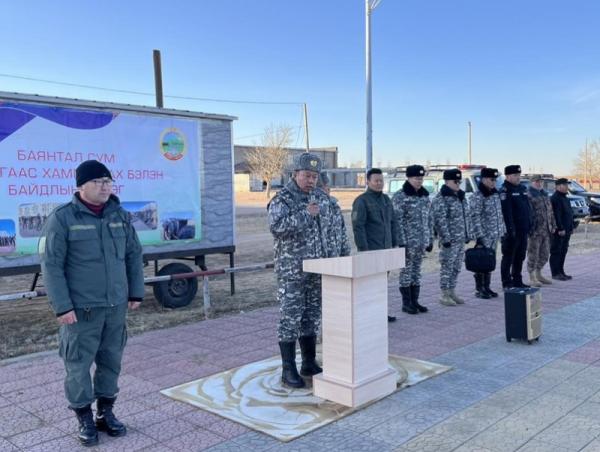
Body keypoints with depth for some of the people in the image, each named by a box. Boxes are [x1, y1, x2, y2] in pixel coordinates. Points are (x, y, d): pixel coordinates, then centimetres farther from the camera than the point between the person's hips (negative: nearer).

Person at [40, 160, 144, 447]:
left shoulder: (120, 215, 6)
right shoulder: (62, 218, -8)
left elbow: (134, 255, 12)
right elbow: (51, 265, -10)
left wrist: (136, 293, 8)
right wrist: (62, 306, -14)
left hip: (116, 306, 4)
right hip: (80, 309, -4)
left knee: (111, 361, 12)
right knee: (79, 364, 4)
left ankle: (105, 413, 28)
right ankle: (85, 420, 20)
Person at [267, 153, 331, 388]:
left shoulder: (322, 198, 10)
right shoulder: (282, 199, -11)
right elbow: (276, 226, -29)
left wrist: (327, 260, 18)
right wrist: (305, 215, -25)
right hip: (291, 269, -6)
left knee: (312, 316, 12)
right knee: (290, 318, -2)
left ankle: (309, 363, 23)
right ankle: (288, 370, 6)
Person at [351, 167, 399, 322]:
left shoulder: (386, 199, 14)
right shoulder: (361, 201, -8)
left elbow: (393, 222, 19)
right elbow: (358, 226, -14)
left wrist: (395, 244, 14)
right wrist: (363, 249, -19)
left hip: (385, 249, 7)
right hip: (370, 250, -7)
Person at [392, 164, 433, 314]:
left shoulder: (424, 195, 12)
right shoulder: (400, 196, -9)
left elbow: (429, 219, 16)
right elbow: (398, 221, -13)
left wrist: (430, 239, 13)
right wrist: (401, 242, -17)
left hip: (422, 241, 6)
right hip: (408, 241, -6)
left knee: (417, 271, 11)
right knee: (406, 271, 1)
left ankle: (415, 301, 20)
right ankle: (406, 303, 10)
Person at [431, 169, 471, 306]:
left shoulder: (461, 196, 15)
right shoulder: (440, 199, -12)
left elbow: (466, 217, 22)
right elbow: (440, 221, -18)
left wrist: (468, 235, 18)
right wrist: (446, 238, -21)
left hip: (461, 240, 8)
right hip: (450, 240, -8)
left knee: (457, 267, 12)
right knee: (447, 267, -3)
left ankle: (452, 292, 22)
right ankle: (444, 294, 5)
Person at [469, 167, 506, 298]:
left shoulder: (495, 194, 12)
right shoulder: (477, 197, -13)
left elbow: (500, 214, 19)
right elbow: (475, 217, -18)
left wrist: (503, 229, 15)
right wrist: (479, 236, -21)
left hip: (495, 235, 8)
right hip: (484, 235, -8)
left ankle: (487, 287, 20)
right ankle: (479, 290, 6)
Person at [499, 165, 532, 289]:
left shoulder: (522, 188, 15)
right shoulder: (505, 190, -12)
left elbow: (527, 207, 19)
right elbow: (506, 211, -19)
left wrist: (530, 225, 14)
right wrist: (510, 228, -23)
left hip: (523, 229, 8)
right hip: (511, 230, -8)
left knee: (520, 256, 14)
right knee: (508, 257, -2)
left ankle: (517, 281, 24)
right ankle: (507, 283, 4)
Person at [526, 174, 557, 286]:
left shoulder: (545, 195, 17)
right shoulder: (528, 195, -9)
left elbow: (550, 211, 22)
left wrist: (553, 225, 17)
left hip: (546, 230, 8)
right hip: (535, 230, -8)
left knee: (545, 254, 13)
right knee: (533, 254, -2)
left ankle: (538, 274, 27)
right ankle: (532, 278, 5)